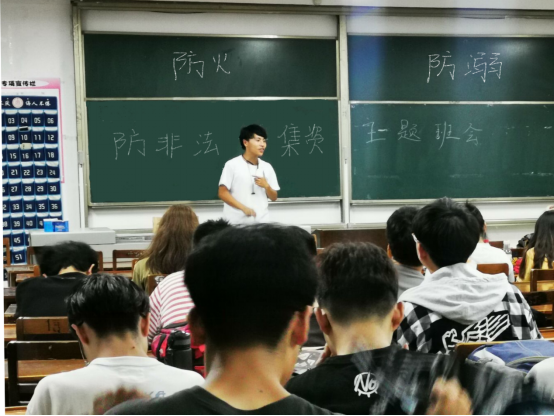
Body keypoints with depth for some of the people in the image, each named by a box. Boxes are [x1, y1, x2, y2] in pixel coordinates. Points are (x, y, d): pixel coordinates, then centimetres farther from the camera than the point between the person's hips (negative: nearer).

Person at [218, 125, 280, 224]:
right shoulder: (232, 165, -3)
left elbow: (274, 198, 14)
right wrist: (244, 208, -15)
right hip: (237, 222, -4)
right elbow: (223, 193, -6)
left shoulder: (267, 167, 10)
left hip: (262, 222, 4)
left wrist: (266, 186, -7)